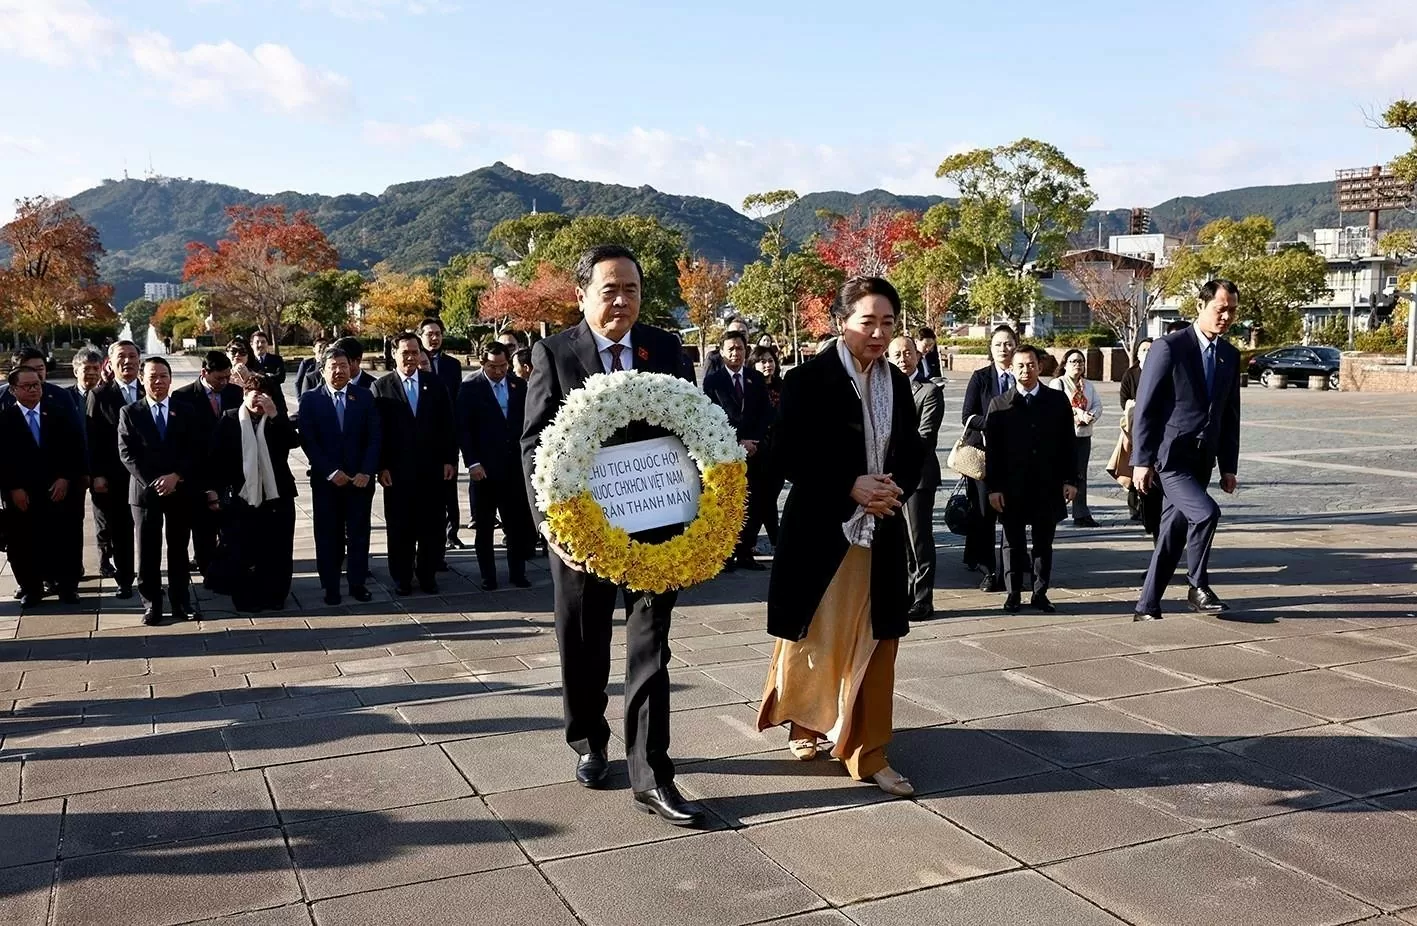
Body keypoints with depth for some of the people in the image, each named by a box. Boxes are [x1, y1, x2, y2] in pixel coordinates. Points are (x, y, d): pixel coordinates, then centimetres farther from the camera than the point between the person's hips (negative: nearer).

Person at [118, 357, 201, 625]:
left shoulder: (184, 412, 8)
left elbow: (193, 451, 1)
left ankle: (180, 601, 16)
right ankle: (151, 604, 11)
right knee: (148, 552, 3)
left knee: (179, 550, 8)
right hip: (145, 490, -1)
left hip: (180, 490, 1)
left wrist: (176, 476, -14)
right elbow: (127, 454, -3)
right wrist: (151, 482, -14)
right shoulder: (129, 413, 4)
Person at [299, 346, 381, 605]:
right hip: (325, 479, -1)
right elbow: (308, 441, -5)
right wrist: (331, 472, -12)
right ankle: (331, 586, 13)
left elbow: (375, 437, 1)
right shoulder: (310, 399, 1)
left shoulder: (365, 397, 4)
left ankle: (358, 583, 15)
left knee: (359, 533, 6)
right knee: (328, 534, 4)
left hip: (360, 477, 1)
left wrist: (366, 472, -10)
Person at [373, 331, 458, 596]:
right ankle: (402, 577, 17)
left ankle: (427, 574, 18)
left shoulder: (435, 385, 7)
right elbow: (377, 430, -2)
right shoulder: (381, 387, 1)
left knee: (431, 525, 6)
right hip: (397, 470, -2)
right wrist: (381, 466, -8)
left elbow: (447, 425, 7)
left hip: (432, 468, 2)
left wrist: (450, 459, 1)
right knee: (399, 526, 6)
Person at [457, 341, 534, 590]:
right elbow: (463, 429, -5)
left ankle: (517, 572, 16)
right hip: (484, 468, -3)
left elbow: (527, 422, 9)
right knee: (484, 527, 6)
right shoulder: (470, 388, -4)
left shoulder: (519, 386, 6)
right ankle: (488, 576, 15)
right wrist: (472, 463, -12)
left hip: (514, 467, 3)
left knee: (518, 523, 5)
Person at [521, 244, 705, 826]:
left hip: (654, 522, 1)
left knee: (649, 651, 2)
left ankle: (650, 777, 8)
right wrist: (549, 521, -19)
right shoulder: (554, 353, -5)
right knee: (583, 649, 14)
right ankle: (589, 743, 38)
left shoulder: (666, 349, 2)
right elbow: (535, 443, -7)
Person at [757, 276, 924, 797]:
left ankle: (868, 754, 14)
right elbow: (789, 456, -13)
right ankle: (802, 722, 35)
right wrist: (850, 487, -20)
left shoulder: (897, 383, 7)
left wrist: (897, 489, -8)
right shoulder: (809, 379, -10)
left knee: (875, 644, 5)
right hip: (820, 530, -4)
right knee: (813, 637, 10)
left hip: (880, 533, 5)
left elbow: (912, 454, 12)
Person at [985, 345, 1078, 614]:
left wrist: (1070, 479, 0)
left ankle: (1040, 593, 19)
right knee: (1013, 543, 7)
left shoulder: (1058, 401, 6)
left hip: (1048, 487, 1)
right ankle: (1013, 593, 17)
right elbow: (991, 449, -1)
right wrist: (993, 487, -6)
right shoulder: (999, 404, 2)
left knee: (1044, 542, 8)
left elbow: (1068, 443, 7)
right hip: (1011, 488, -1)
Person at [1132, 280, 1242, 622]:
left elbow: (1230, 415, 15)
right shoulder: (1169, 348, -10)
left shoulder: (1230, 356, 10)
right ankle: (1198, 587, -3)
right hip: (1169, 457, -6)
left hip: (1201, 461, 7)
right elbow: (1144, 408, -11)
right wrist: (1141, 461, -14)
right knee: (1205, 512, -23)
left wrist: (1229, 466, 11)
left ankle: (1147, 605, 18)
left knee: (1173, 535, 8)